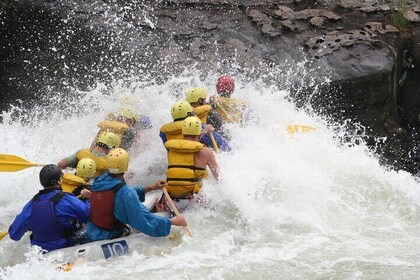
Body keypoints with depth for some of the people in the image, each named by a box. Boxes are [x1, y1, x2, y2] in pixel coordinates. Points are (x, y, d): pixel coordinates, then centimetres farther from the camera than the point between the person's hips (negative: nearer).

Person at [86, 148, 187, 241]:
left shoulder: (99, 181, -5)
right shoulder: (126, 193, -28)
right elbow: (146, 219, -26)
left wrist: (151, 188, 13)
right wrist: (172, 221, -15)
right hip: (111, 236, -7)